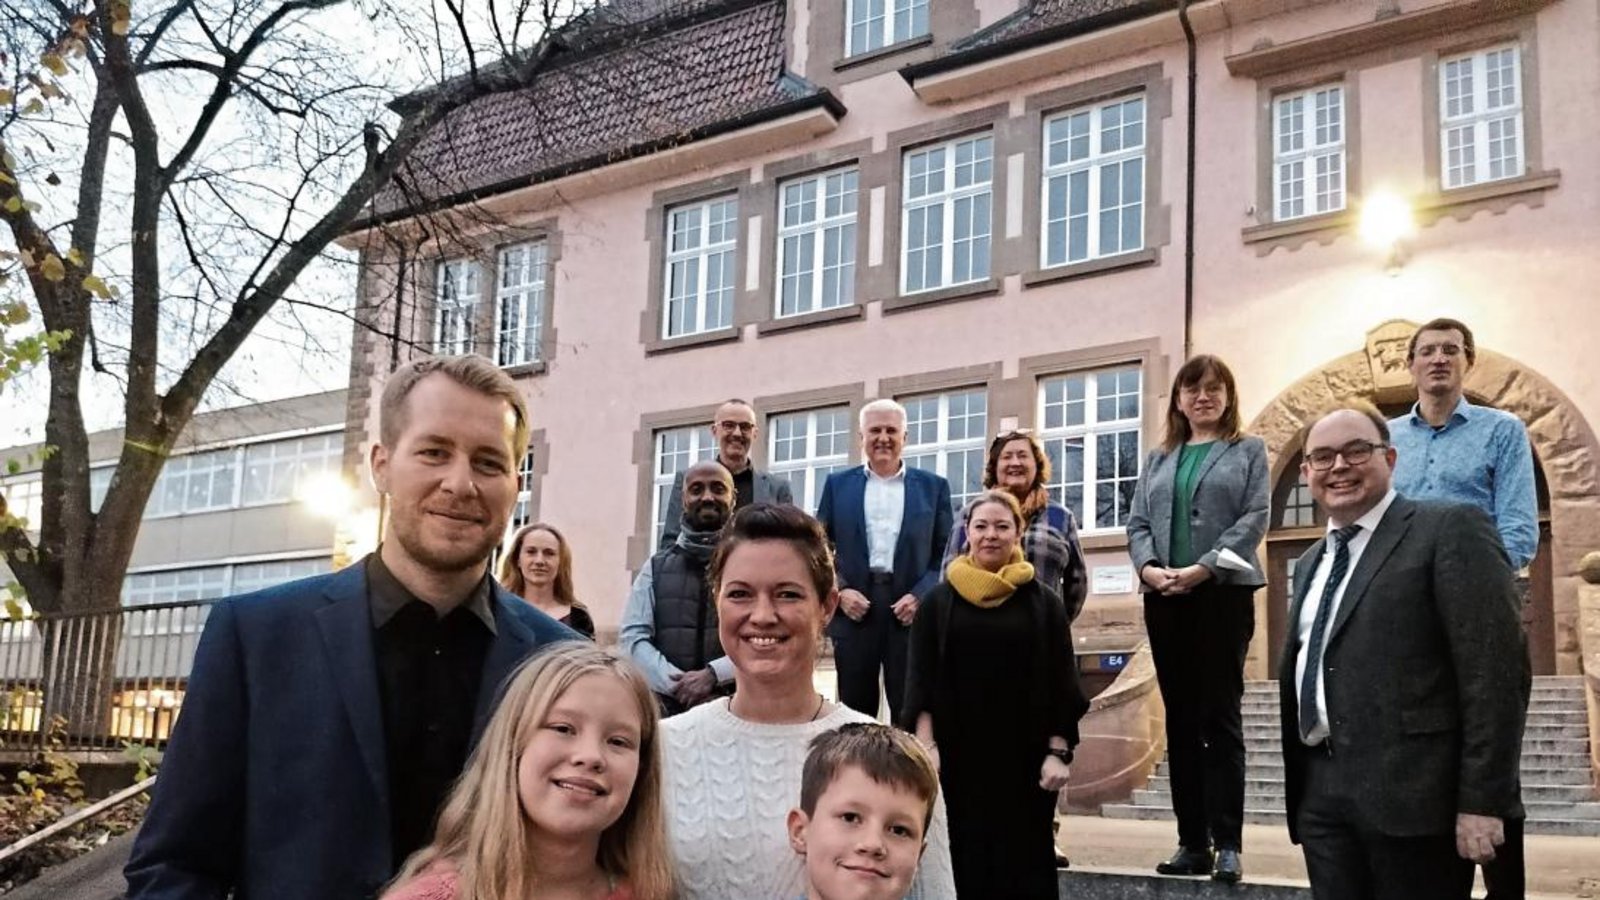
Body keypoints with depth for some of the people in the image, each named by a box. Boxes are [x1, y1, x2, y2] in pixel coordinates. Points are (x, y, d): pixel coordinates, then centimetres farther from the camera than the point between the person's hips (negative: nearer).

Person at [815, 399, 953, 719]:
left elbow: (947, 553, 5)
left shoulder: (933, 487, 9)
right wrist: (839, 591, -6)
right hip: (854, 609, 1)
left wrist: (920, 596, -9)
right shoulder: (837, 485, 12)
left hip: (910, 612, -1)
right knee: (854, 710, 5)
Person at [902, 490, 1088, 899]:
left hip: (1025, 756, 0)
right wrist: (927, 744, -8)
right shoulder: (939, 601, 5)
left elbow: (1061, 684, 3)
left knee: (1027, 863, 2)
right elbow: (920, 680, 2)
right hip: (958, 754, 0)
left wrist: (1058, 751, -6)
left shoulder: (1042, 602, 5)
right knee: (965, 861, 2)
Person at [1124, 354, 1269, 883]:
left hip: (1223, 593, -4)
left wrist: (1203, 567, -16)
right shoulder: (1159, 460, 18)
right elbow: (1137, 522, 10)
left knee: (1220, 715, -6)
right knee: (1181, 719, 4)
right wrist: (1147, 566, -11)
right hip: (1164, 599, 4)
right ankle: (1192, 842, 8)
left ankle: (1227, 844, -4)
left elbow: (1255, 517, -5)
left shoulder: (1248, 451, 7)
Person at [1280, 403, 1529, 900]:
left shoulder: (1450, 530, -4)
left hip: (1412, 793, -6)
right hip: (1322, 796, 7)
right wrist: (1298, 789, 14)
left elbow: (1496, 669, -12)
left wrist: (1482, 800, -17)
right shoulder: (1309, 563, 20)